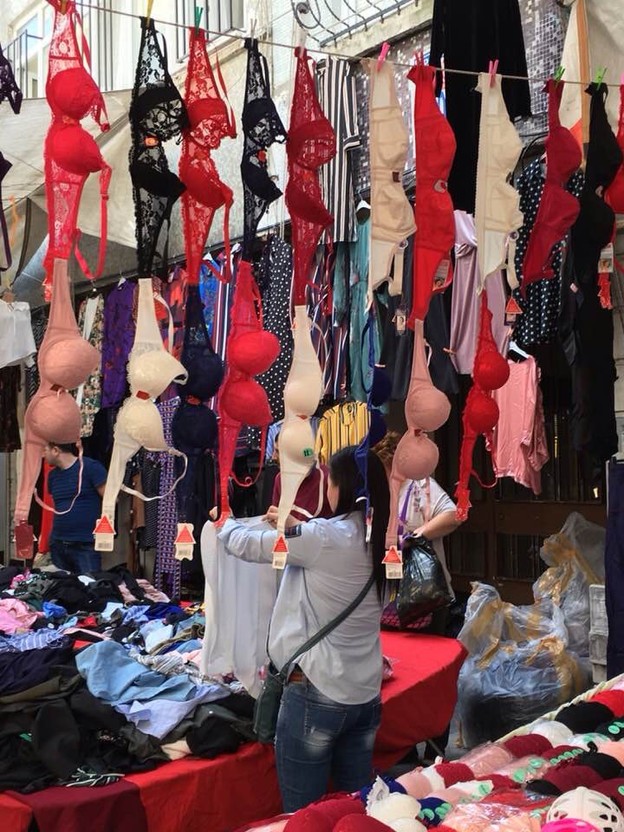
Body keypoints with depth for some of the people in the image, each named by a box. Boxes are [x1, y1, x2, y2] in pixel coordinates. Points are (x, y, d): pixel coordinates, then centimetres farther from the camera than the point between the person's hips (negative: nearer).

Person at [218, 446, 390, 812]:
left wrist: (224, 523, 16)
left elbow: (247, 545, -4)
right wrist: (295, 527, 31)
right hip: (366, 695, 7)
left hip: (316, 693, -7)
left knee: (304, 815, 7)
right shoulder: (376, 540, 2)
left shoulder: (325, 537, -16)